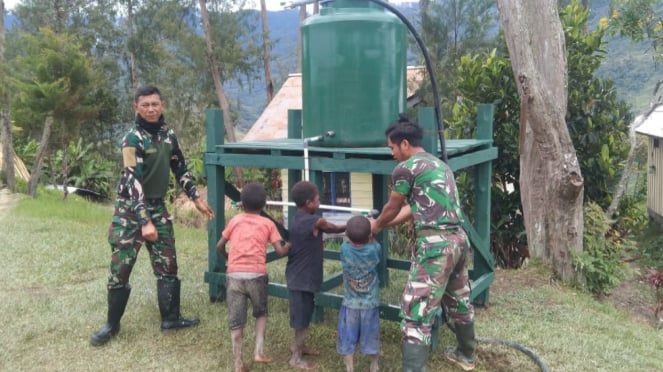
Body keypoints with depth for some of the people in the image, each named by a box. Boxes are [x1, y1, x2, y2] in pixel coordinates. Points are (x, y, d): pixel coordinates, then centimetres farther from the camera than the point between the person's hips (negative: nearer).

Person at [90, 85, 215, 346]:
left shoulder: (167, 134, 3)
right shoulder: (133, 139, -16)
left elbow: (180, 168, 16)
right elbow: (133, 182, -23)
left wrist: (197, 199, 14)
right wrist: (145, 222, -28)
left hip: (157, 207, 6)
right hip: (130, 210, -6)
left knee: (167, 264, 9)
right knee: (120, 268, 0)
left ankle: (171, 317, 21)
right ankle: (112, 324, 14)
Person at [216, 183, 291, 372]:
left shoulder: (235, 221, 12)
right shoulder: (267, 223, 8)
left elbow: (219, 247, 15)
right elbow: (280, 251, 0)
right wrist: (289, 246, 22)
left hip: (234, 275, 1)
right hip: (256, 275, -1)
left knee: (236, 321, 7)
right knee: (261, 313, 24)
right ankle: (259, 351, 12)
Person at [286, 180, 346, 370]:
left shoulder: (299, 219, 7)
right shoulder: (314, 221, -20)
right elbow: (334, 228, -3)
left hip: (299, 276, 9)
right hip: (302, 278, -9)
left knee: (304, 315, 23)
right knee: (302, 318, 2)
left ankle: (298, 345, 39)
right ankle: (296, 358, 12)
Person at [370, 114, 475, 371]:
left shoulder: (405, 168, -6)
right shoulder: (440, 164, 20)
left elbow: (392, 208, 8)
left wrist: (376, 226, 28)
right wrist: (383, 224, 33)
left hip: (435, 244, -9)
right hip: (458, 239, 9)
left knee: (416, 311, -6)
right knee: (459, 301, 26)